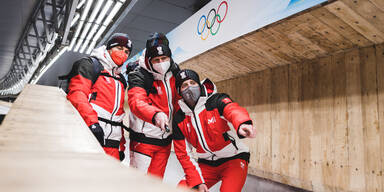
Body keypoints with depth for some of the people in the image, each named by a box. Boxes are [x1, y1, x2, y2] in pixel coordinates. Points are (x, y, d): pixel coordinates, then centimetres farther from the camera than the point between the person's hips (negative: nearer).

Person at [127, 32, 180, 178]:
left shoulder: (174, 74, 4)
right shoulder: (139, 77, -14)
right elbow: (136, 102, -32)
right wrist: (155, 114, -49)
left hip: (165, 140, 5)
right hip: (143, 139, -5)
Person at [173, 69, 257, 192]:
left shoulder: (217, 100, -15)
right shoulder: (179, 119, -3)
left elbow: (233, 110, -38)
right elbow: (183, 153, 0)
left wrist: (242, 125, -61)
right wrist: (197, 181, -7)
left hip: (233, 159, -3)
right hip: (206, 164, 4)